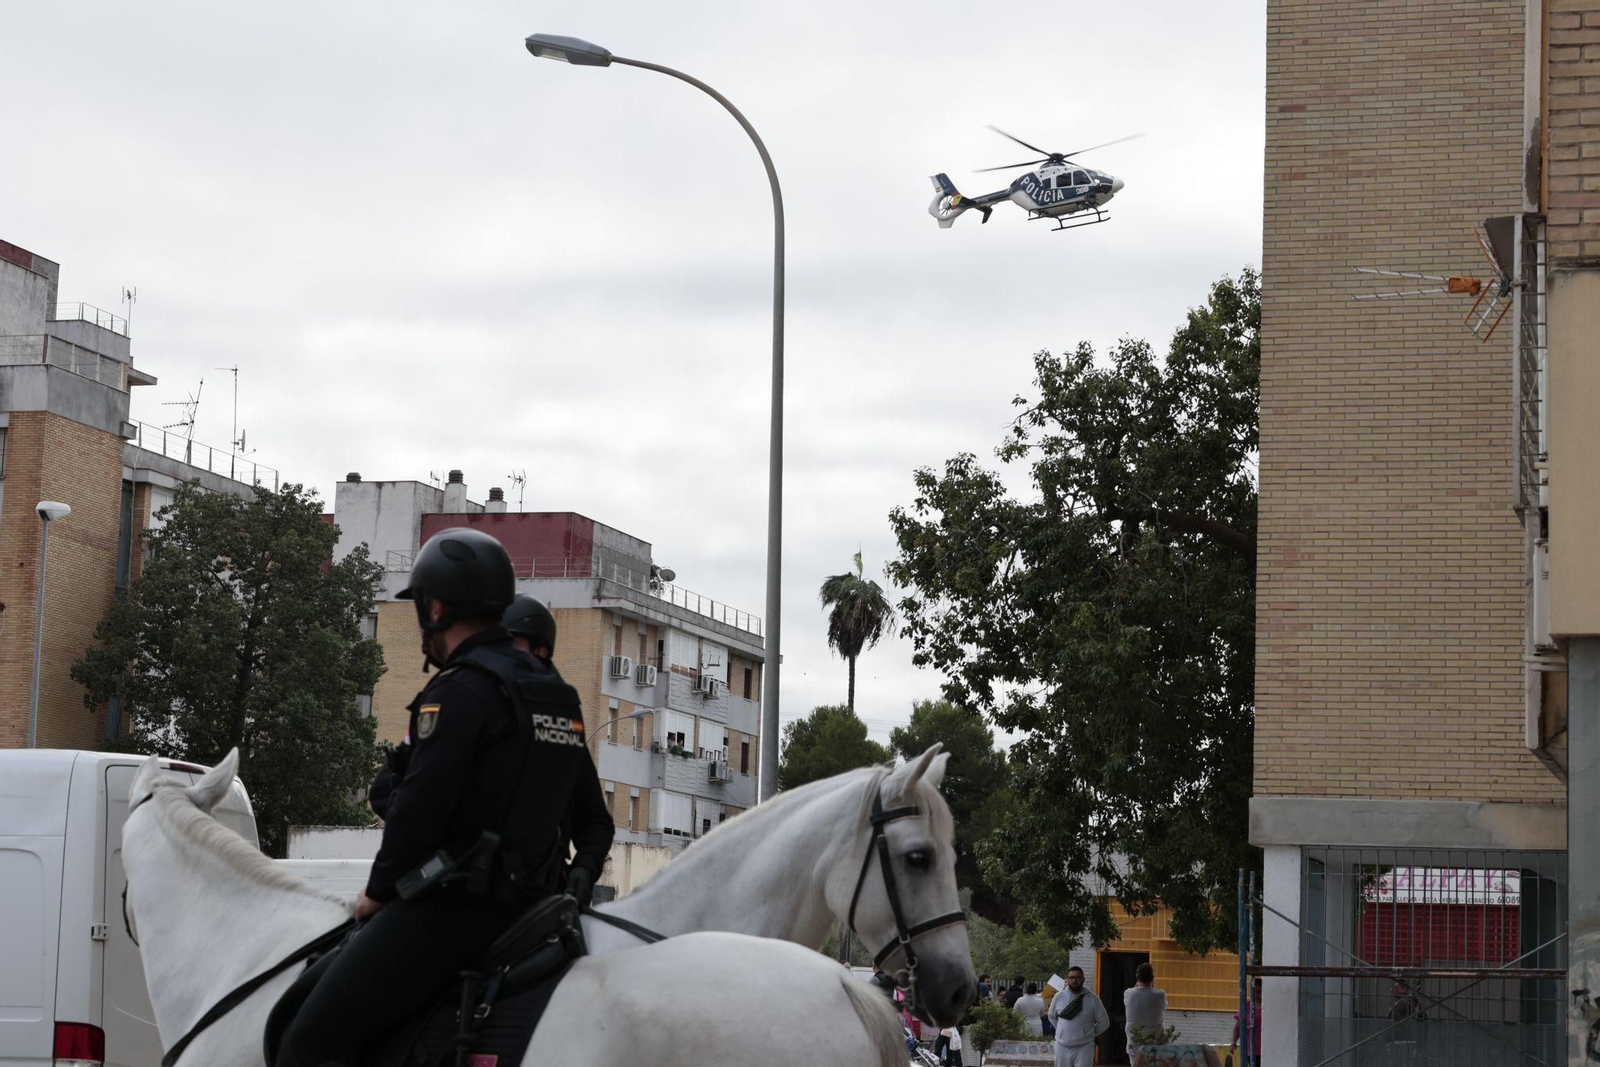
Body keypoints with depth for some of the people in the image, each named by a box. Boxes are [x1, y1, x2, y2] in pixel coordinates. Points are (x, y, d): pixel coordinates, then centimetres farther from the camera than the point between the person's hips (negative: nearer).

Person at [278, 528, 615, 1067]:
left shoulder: (459, 692, -12)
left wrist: (378, 890, -4)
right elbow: (595, 823, 19)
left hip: (449, 907, -10)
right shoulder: (559, 698, 17)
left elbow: (418, 807, -17)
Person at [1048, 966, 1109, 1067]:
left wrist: (1090, 1034, 4)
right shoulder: (1059, 997, 2)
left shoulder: (1093, 999, -5)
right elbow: (1052, 1016, 20)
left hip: (1084, 1048, -3)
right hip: (1063, 1047, 3)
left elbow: (1104, 1022, 3)